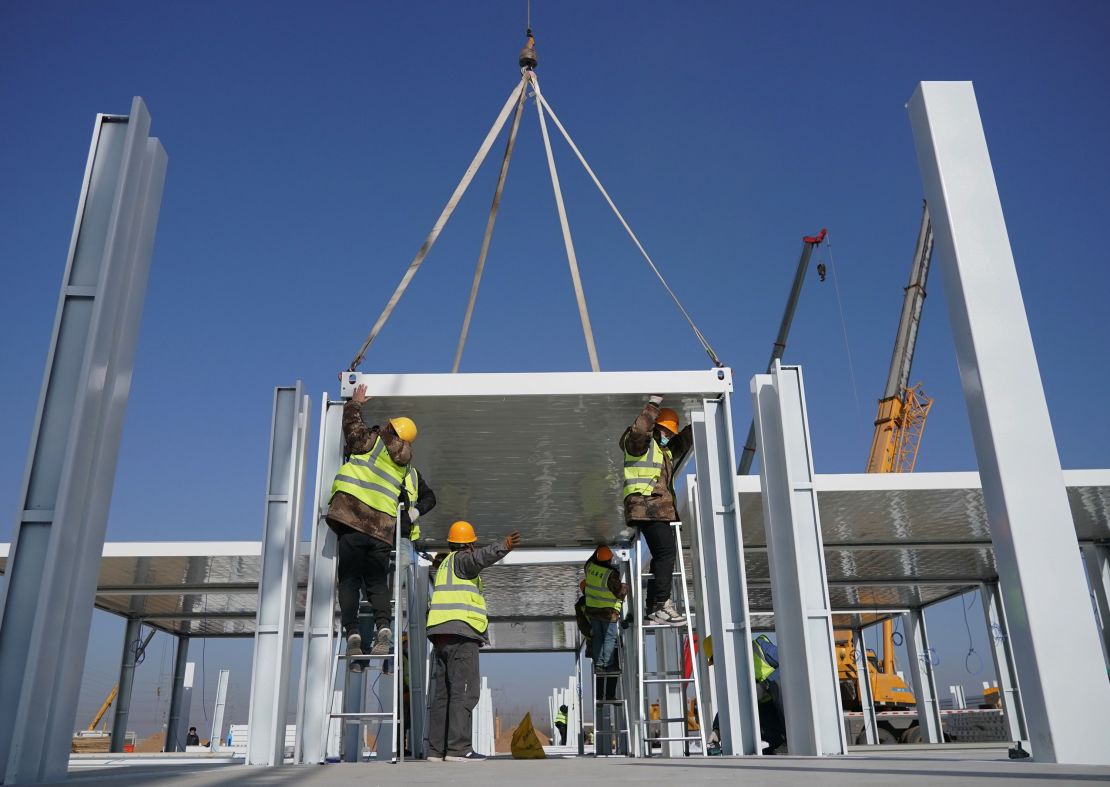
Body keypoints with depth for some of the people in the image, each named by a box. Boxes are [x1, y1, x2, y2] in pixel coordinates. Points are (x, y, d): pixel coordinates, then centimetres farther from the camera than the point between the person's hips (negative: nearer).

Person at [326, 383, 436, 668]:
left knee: (349, 581, 2)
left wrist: (355, 402, 34)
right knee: (377, 583, 10)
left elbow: (351, 422, 18)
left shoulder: (372, 442, 7)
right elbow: (429, 497, 28)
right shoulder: (409, 470, 20)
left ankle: (352, 633, -9)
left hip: (352, 523, -3)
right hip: (383, 532, 3)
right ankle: (383, 627, -12)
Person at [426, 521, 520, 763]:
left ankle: (436, 749, 10)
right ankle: (458, 748, -18)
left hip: (442, 635, 10)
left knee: (443, 692, 9)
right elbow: (480, 557, -26)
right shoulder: (461, 560, -4)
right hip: (461, 633, -10)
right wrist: (503, 547, -41)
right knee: (464, 691, -12)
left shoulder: (444, 564, 22)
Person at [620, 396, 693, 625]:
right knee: (667, 550, -20)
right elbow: (639, 429, -24)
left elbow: (686, 438, 36)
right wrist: (654, 403, -21)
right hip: (645, 506, -10)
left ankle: (653, 606, 19)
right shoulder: (639, 442, -2)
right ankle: (660, 606, -19)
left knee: (663, 556, 12)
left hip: (661, 509, 10)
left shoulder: (666, 449, 25)